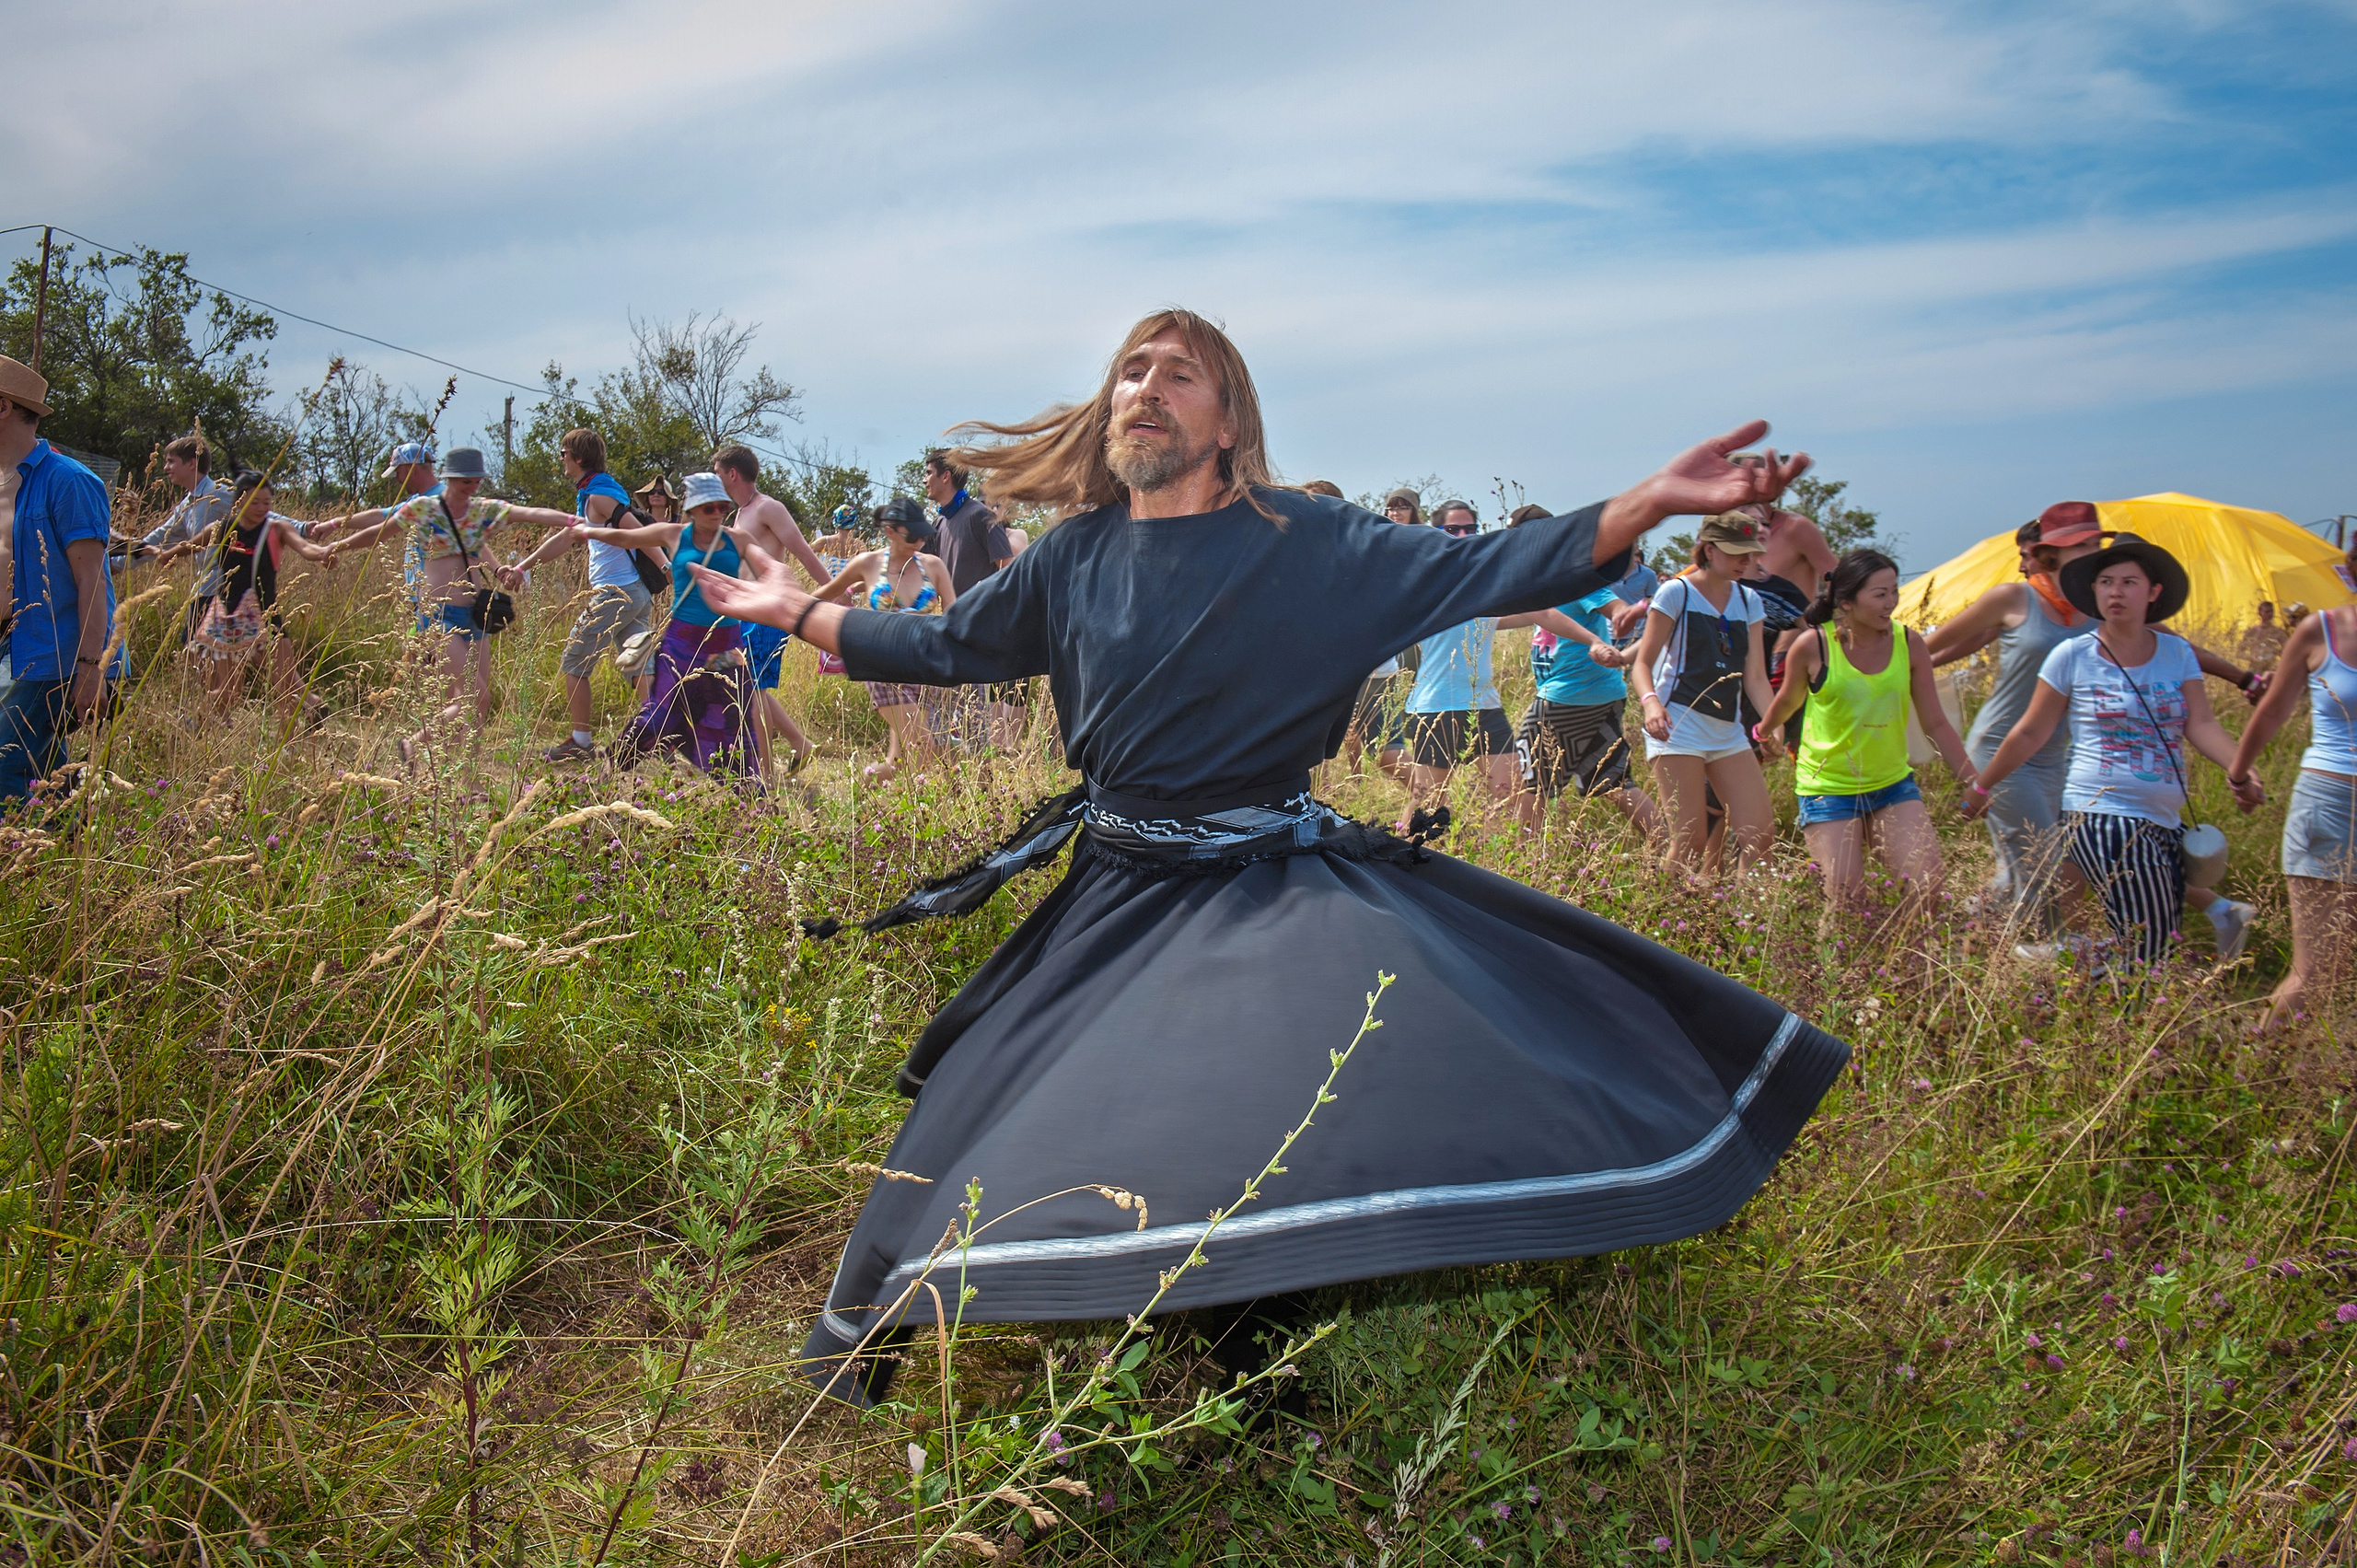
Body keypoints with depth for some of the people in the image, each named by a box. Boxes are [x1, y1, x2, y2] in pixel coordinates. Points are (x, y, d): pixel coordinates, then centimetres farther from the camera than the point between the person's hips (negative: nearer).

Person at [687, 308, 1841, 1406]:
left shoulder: (1306, 542, -6)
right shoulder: (1072, 559, 4)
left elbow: (1482, 571, -12)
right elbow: (946, 648, 17)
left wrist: (1653, 503, -24)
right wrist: (799, 613, 19)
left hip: (1282, 885, -2)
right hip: (1120, 896, 2)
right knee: (1012, 1140, 3)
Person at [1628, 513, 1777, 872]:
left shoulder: (1748, 600, 14)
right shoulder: (1676, 592, -2)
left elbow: (1755, 677, 11)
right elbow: (1642, 663, -4)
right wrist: (1651, 702, -24)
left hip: (1728, 731, 6)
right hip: (1678, 724, -6)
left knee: (1760, 835, -4)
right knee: (1691, 842, -11)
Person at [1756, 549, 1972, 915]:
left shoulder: (1910, 645, -3)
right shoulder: (1812, 647, -12)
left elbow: (1936, 724, 3)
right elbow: (1788, 701, 10)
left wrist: (1975, 784, -1)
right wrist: (1765, 733, 28)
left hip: (1893, 785, 3)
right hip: (1828, 787, -3)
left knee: (1927, 879, -14)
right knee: (1847, 900, -10)